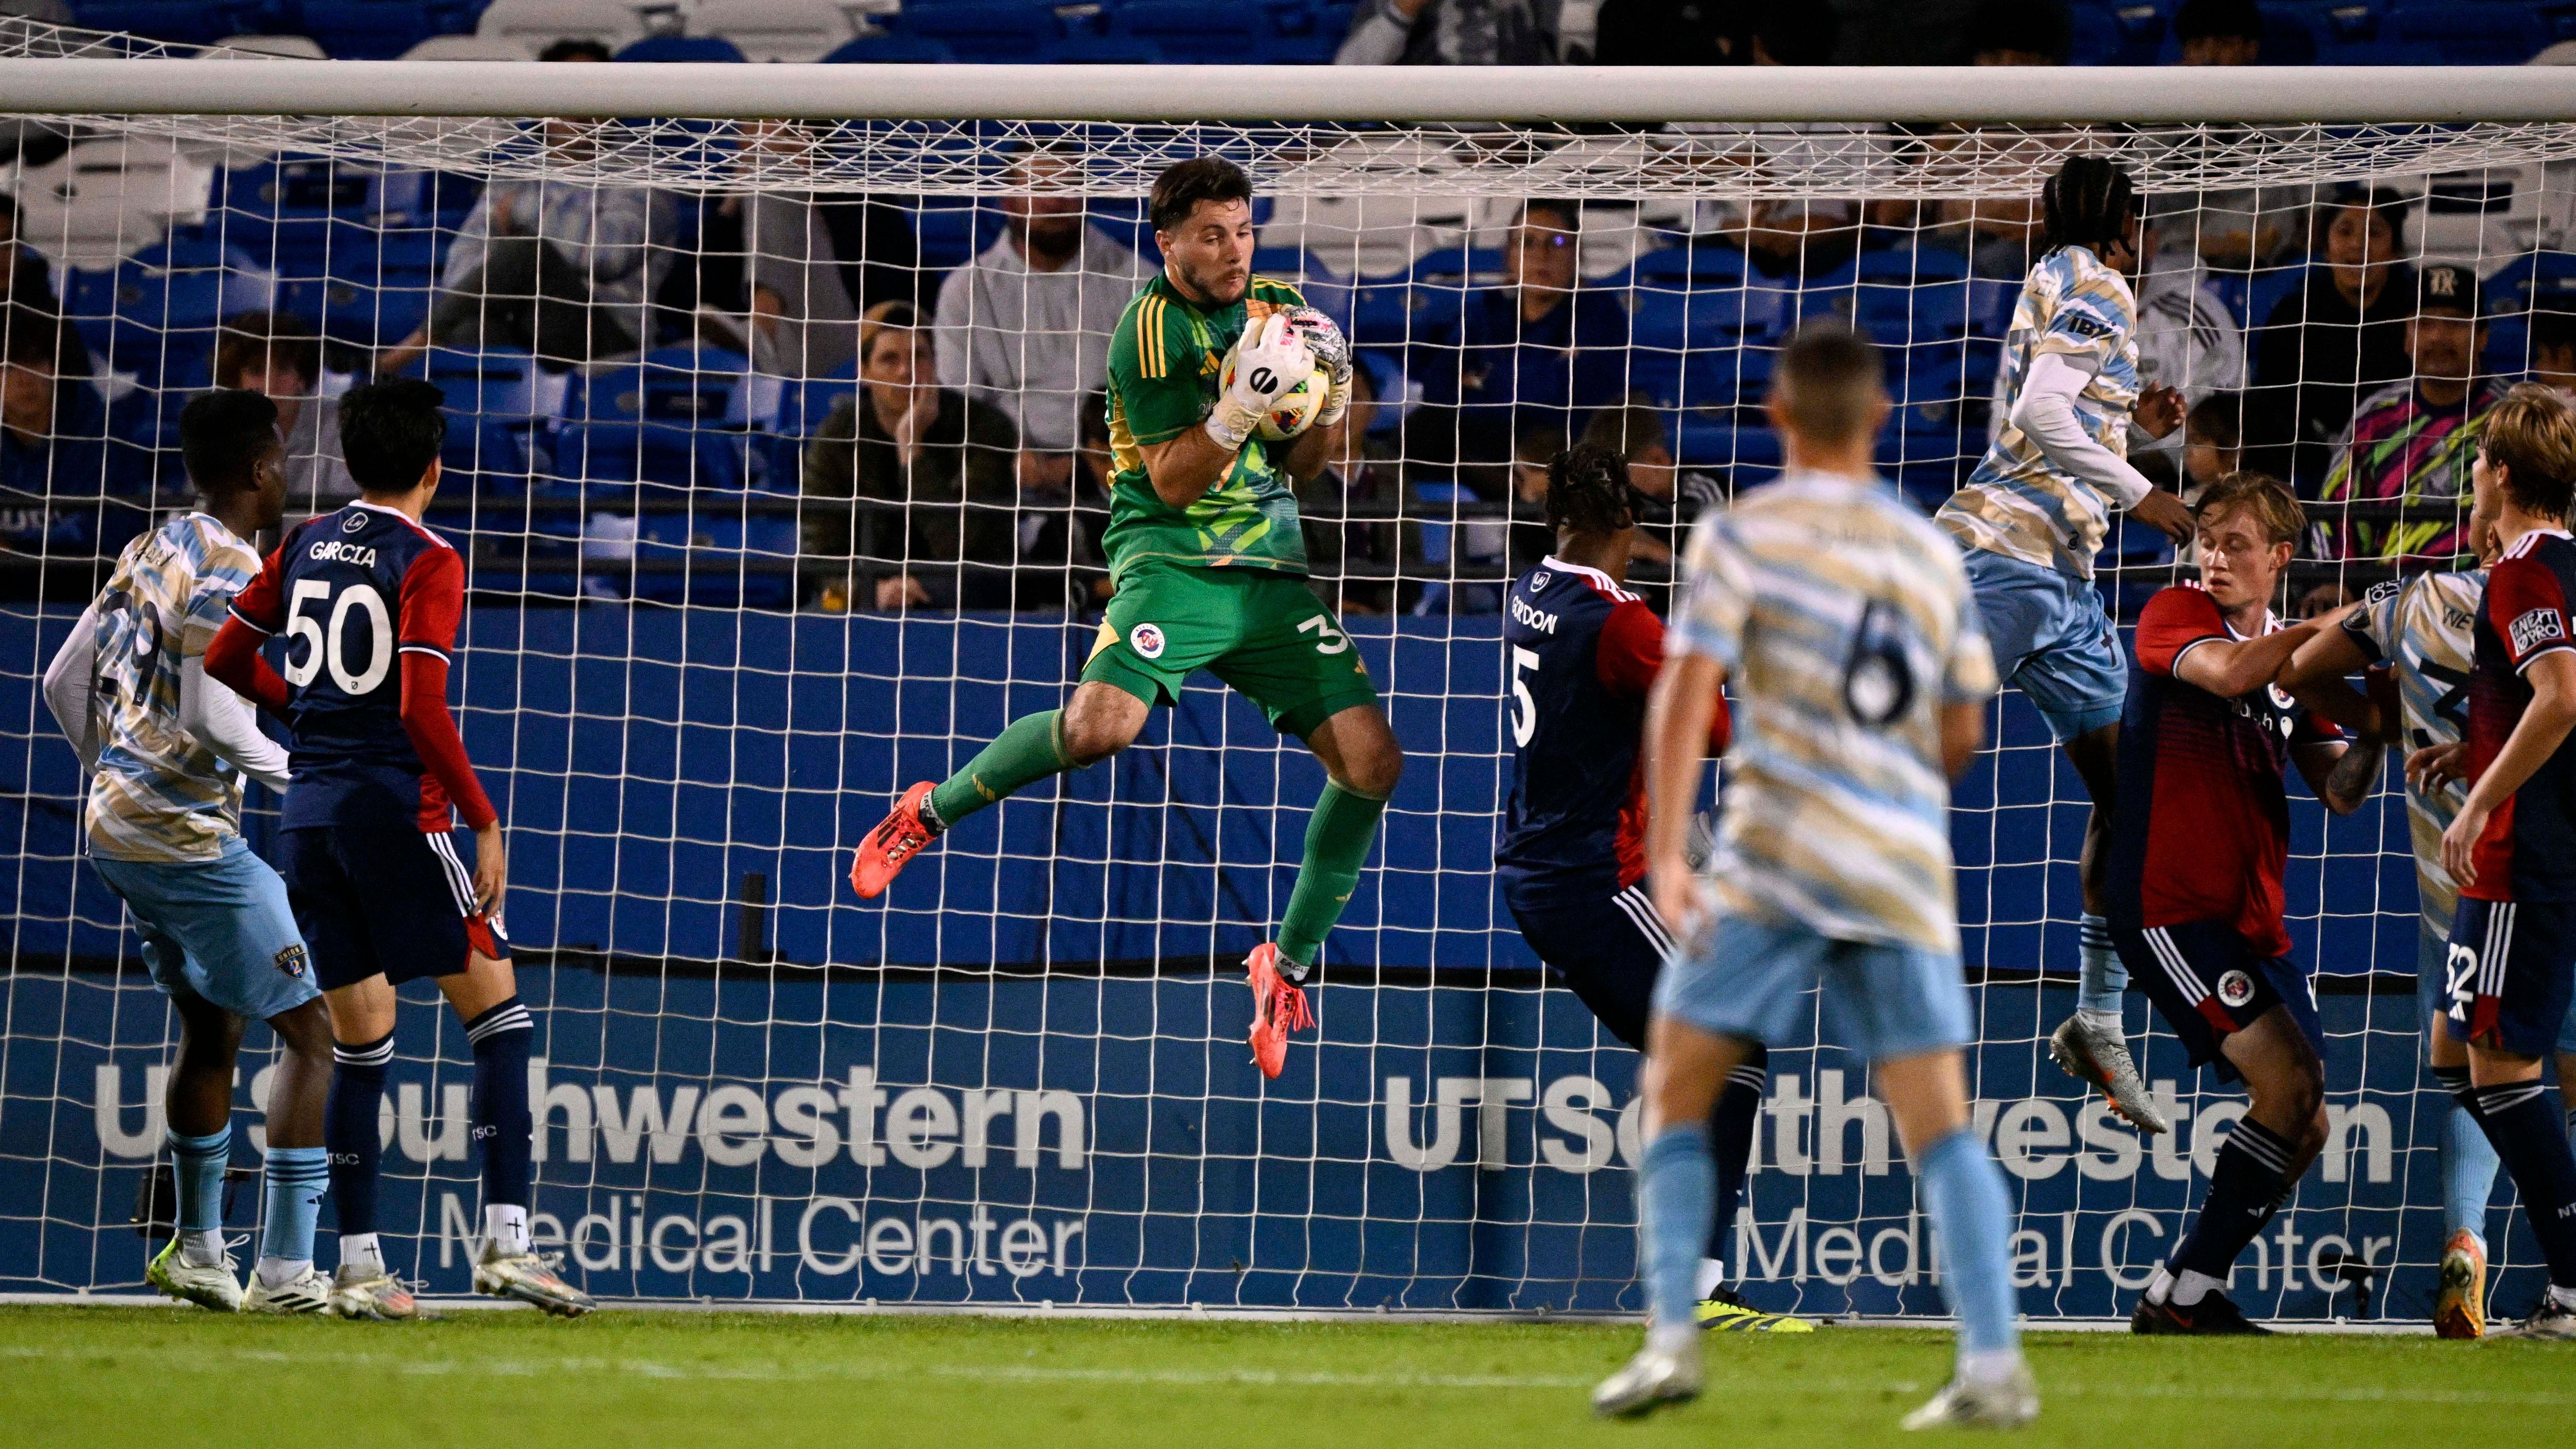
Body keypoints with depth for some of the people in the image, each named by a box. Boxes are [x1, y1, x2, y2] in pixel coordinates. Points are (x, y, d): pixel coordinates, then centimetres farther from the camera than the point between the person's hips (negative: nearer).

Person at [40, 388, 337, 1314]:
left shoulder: (156, 550, 11)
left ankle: (199, 1248, 31)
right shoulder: (229, 571, -16)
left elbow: (65, 683, 17)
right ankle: (284, 1271, -13)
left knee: (212, 1028, 23)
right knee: (314, 1029, -7)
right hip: (188, 841, -10)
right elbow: (212, 717, -24)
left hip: (117, 828, 10)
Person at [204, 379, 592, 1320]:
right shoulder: (428, 563, -8)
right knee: (498, 1011, 0)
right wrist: (486, 822, -13)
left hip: (308, 813, 6)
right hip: (395, 808, -6)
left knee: (360, 1044, 10)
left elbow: (226, 660, 17)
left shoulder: (306, 547, 11)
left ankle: (358, 1267, 5)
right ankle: (505, 1242, -11)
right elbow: (422, 710, -17)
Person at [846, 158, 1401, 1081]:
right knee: (1101, 723, -30)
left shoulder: (1277, 309, 10)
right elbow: (1173, 482, -14)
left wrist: (1328, 400, -4)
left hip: (1272, 570, 6)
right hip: (1171, 557, -6)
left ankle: (1287, 964, 9)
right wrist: (1241, 406, -27)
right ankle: (929, 815, -3)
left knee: (1372, 760, -8)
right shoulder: (1153, 329, -9)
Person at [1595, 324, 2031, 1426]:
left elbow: (1687, 690, -10)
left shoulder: (1745, 534, 1)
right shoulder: (1931, 554, 15)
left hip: (1777, 851, -4)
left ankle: (1673, 1336, -7)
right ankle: (1993, 1366, -9)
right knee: (1939, 1124, 3)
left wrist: (1663, 855, -14)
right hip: (1906, 863, 4)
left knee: (1676, 1095, 7)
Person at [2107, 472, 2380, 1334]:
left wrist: (2374, 731, -9)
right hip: (2168, 903, -8)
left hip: (2253, 921, 8)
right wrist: (2333, 625, -25)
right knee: (2290, 1077, -20)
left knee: (2304, 1127, 4)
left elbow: (2338, 791, 9)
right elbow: (2226, 674, -26)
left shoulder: (2295, 655, 16)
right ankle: (2180, 1296, -15)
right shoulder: (2175, 616, -3)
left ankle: (2187, 1296, 13)